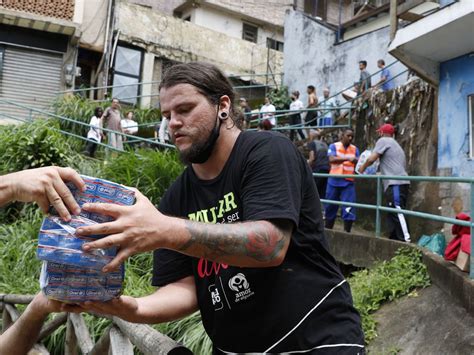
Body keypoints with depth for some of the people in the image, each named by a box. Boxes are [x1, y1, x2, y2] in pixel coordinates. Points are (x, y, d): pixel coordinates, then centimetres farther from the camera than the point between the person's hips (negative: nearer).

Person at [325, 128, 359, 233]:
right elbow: (331, 159, -15)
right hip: (334, 182, -1)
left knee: (349, 208, -7)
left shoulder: (355, 149, 9)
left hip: (348, 183, 1)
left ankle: (347, 232, -1)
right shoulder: (334, 146, 2)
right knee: (330, 207, 8)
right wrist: (348, 158, -27)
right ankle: (327, 231, 21)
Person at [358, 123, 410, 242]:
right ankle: (394, 239, 12)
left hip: (396, 183, -10)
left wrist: (362, 168, 10)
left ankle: (406, 240, -20)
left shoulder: (383, 140, 2)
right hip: (397, 183, 10)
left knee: (398, 211, -15)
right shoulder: (394, 144, 30)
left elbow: (372, 158, -6)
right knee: (392, 214, 11)